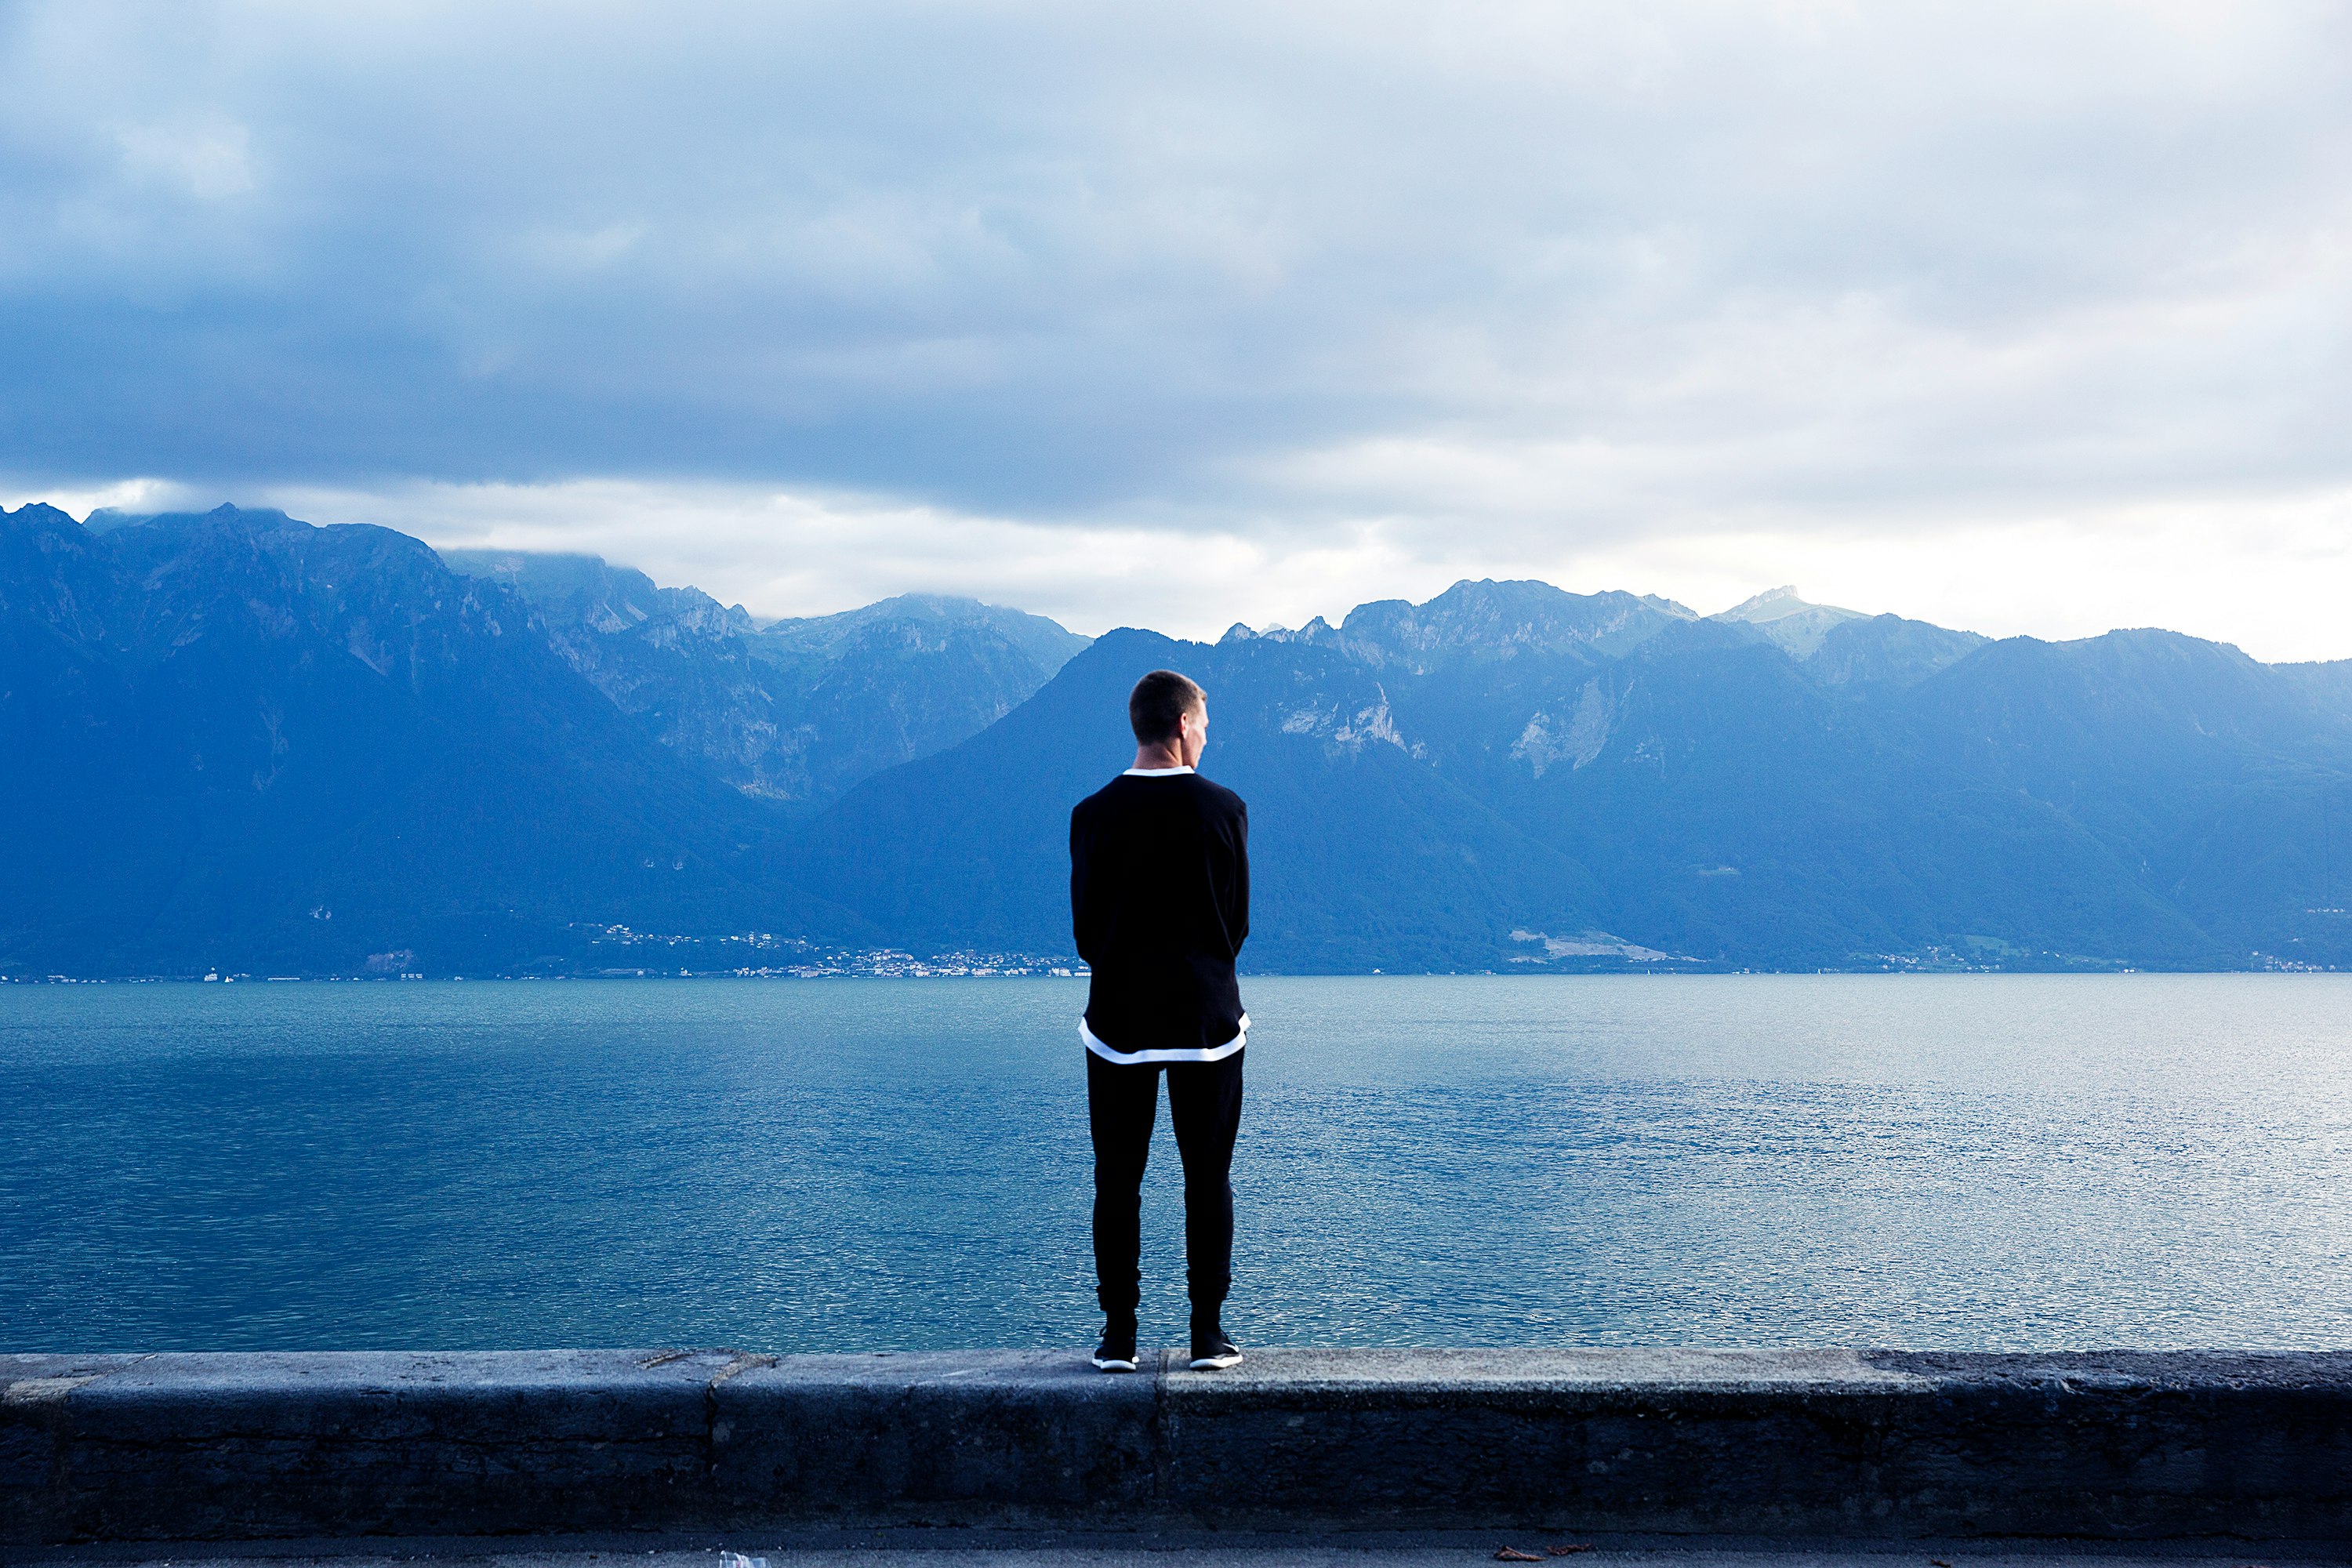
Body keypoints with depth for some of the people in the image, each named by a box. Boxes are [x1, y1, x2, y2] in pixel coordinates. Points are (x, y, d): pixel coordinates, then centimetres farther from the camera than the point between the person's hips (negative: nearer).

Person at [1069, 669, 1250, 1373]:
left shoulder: (1093, 814, -4)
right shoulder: (1224, 808, -6)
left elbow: (1085, 926, 1)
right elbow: (1239, 919, 0)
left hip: (1118, 1016, 1)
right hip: (1208, 1017, 0)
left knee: (1117, 1180, 7)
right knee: (1209, 1177, 7)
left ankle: (1119, 1336, 9)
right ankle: (1208, 1334, 8)